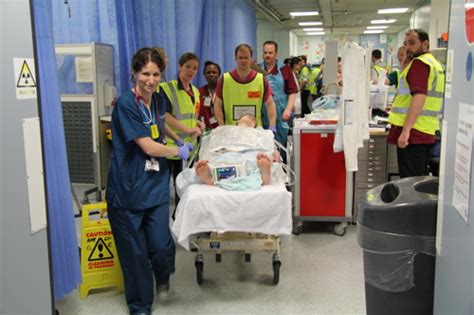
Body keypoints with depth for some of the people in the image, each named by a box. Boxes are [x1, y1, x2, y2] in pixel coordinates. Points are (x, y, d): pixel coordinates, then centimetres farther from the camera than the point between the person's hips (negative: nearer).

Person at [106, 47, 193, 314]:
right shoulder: (126, 103, -14)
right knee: (134, 251, 5)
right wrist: (180, 152, 0)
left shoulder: (159, 100, 7)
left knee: (161, 246, -3)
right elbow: (148, 146, -15)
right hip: (128, 188, -5)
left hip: (156, 185, 5)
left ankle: (163, 275, 33)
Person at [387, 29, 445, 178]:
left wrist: (405, 130, -28)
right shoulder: (435, 64, 20)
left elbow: (419, 96, -23)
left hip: (413, 133, -10)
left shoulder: (419, 63, -11)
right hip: (427, 133, 10)